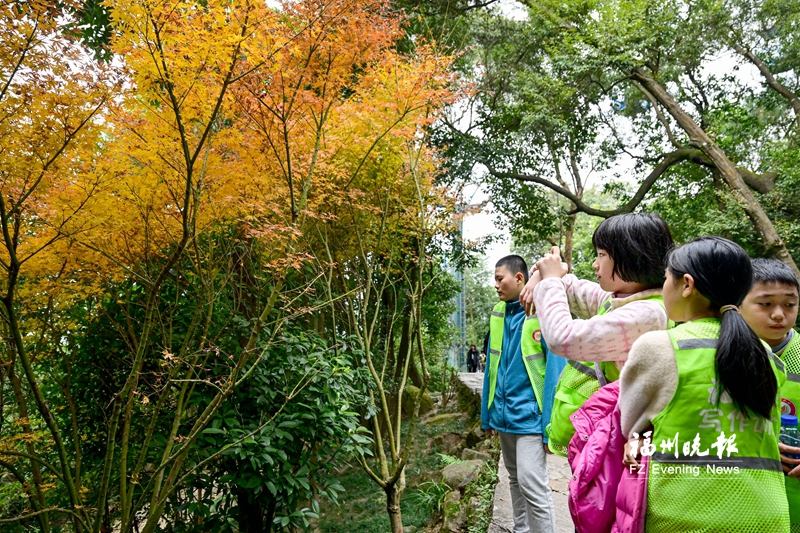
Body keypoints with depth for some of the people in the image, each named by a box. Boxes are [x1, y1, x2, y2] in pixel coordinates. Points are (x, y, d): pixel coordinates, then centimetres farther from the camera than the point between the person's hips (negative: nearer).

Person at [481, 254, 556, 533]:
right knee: (515, 480, 20)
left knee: (532, 485, -6)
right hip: (503, 415, 7)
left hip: (528, 415, -7)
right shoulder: (498, 313, 5)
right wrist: (487, 413, 12)